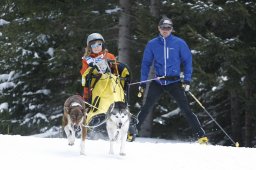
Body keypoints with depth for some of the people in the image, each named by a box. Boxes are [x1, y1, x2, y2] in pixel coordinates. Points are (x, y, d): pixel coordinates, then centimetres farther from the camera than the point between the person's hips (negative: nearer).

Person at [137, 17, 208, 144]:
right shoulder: (152, 44, 3)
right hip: (158, 82, 1)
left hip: (174, 82, -1)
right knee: (146, 108, -5)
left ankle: (201, 135, -4)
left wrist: (187, 80, -5)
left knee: (185, 109, -6)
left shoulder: (179, 43, -1)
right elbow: (146, 63, 9)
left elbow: (187, 61, 3)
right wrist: (143, 83, 4)